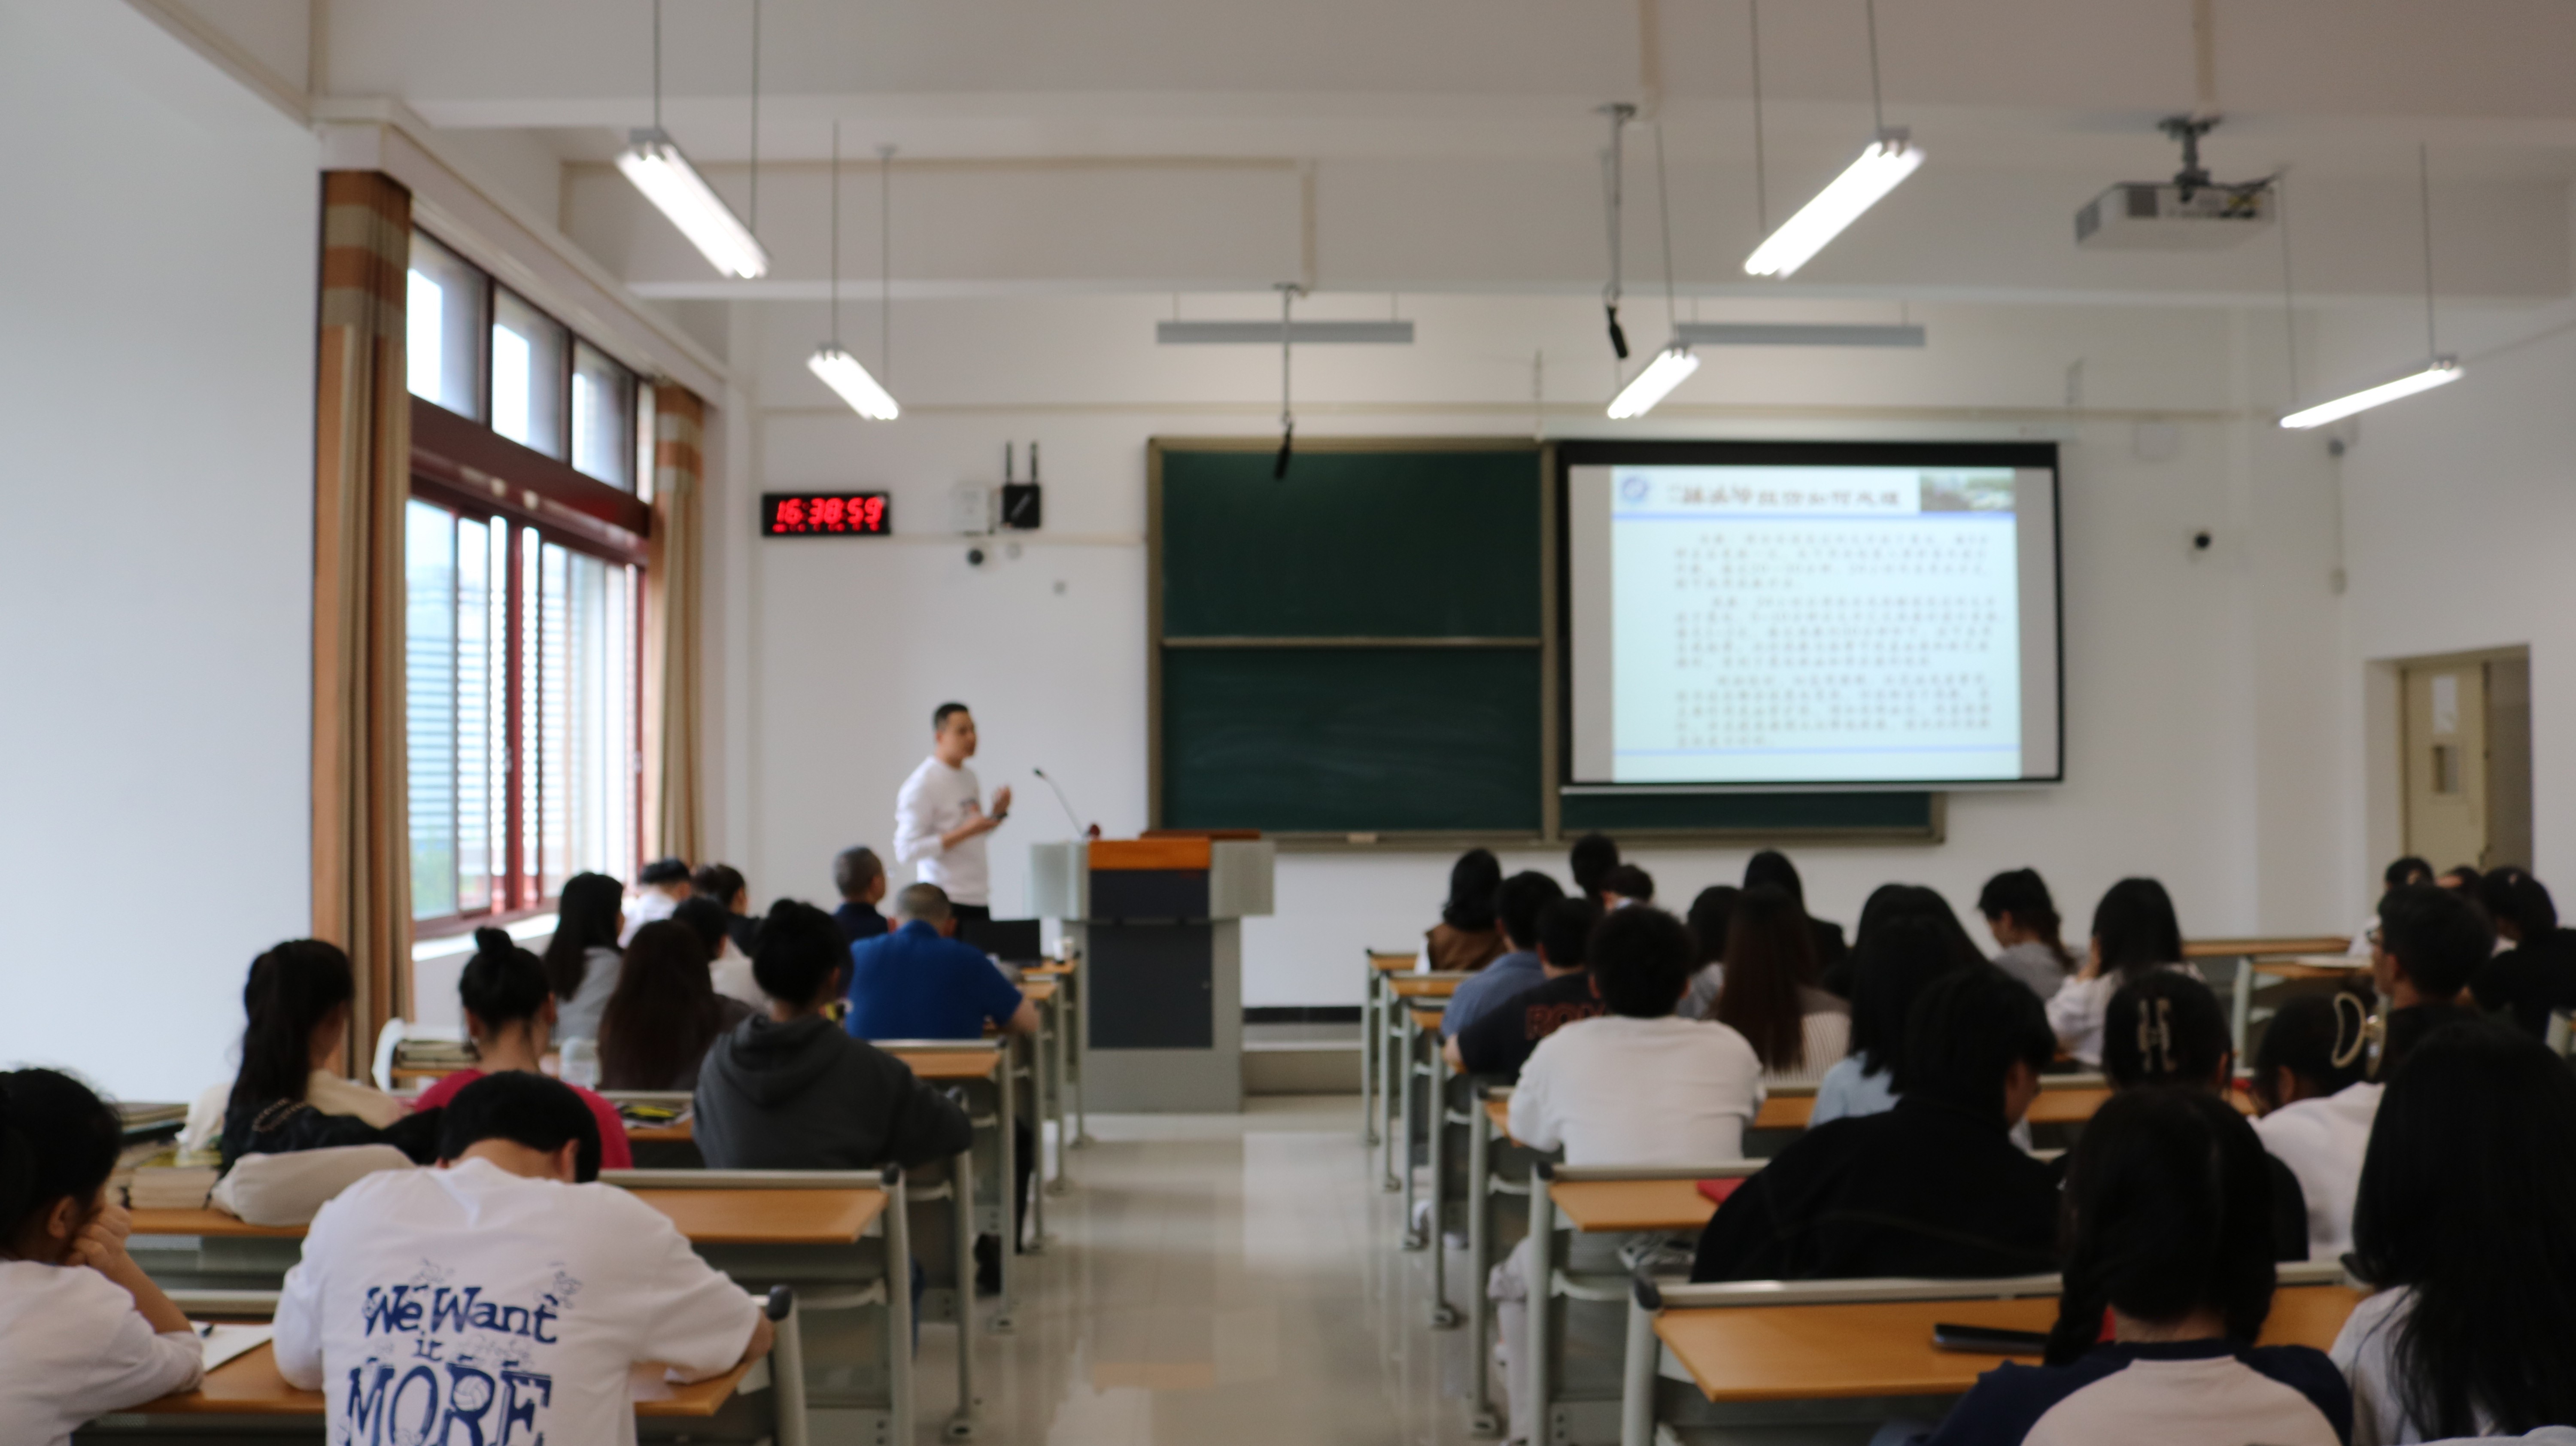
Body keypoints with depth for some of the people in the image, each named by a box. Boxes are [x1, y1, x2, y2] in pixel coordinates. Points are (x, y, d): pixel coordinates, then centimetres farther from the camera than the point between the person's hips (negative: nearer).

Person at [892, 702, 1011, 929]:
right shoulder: (922, 785, -10)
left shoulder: (969, 776, 15)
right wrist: (965, 832, -20)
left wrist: (998, 812, 6)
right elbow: (906, 851, -17)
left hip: (980, 901, 7)